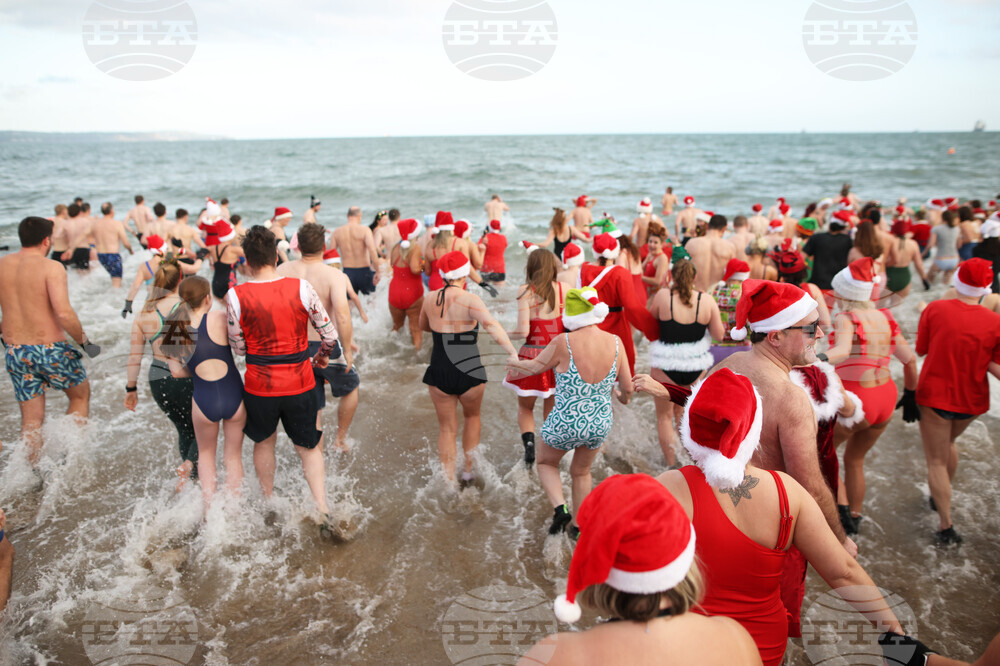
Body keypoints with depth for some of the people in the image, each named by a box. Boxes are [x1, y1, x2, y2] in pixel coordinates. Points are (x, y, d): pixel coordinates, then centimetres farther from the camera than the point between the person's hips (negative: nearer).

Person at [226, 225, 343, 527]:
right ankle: (322, 508, 9)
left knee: (263, 442, 25)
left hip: (259, 385, 0)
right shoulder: (300, 288, -12)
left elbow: (238, 347, -4)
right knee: (308, 447, 18)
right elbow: (329, 334, -3)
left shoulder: (236, 296, -13)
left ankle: (268, 504, 41)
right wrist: (324, 355, 17)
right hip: (299, 383, 0)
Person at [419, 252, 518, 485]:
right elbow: (491, 325, -30)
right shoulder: (470, 300, -13)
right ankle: (468, 471, 32)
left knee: (447, 429, 16)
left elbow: (423, 325, 21)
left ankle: (449, 481, 20)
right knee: (472, 417, 26)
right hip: (469, 374, -2)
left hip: (439, 374, 2)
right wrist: (513, 353, -37)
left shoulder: (430, 299, 1)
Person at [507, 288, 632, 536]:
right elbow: (627, 388, -1)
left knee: (546, 463, 27)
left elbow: (535, 367, -3)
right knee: (581, 472, 30)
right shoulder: (615, 342, -11)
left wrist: (514, 363, 19)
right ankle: (579, 526, 41)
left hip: (565, 424, -4)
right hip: (600, 425, 4)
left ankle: (560, 508, 7)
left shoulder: (563, 343, -21)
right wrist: (623, 397, 24)